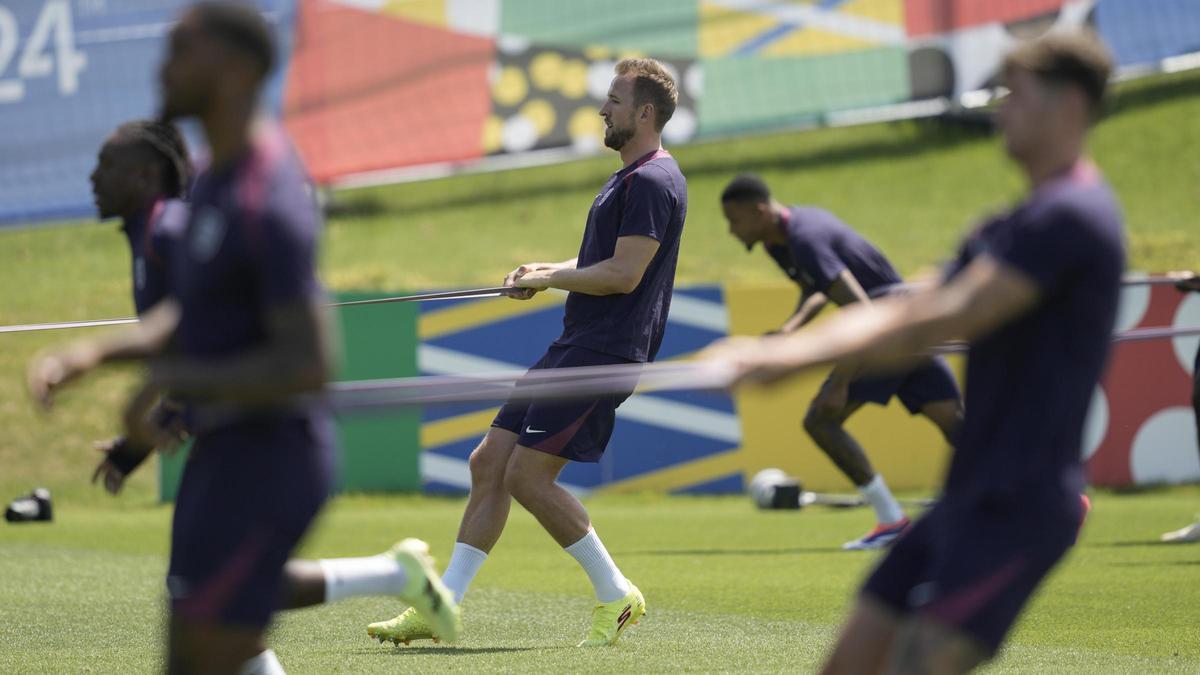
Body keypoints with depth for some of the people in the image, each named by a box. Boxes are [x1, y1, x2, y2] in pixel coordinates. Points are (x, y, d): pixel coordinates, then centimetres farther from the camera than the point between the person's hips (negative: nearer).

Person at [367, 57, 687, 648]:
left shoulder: (652, 182, -13)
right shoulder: (629, 178, 20)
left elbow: (623, 274, -20)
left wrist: (548, 278, -7)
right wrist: (547, 271, 10)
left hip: (603, 351, -10)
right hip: (575, 346, 10)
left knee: (527, 474, -14)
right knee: (488, 461, 5)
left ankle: (615, 593, -1)